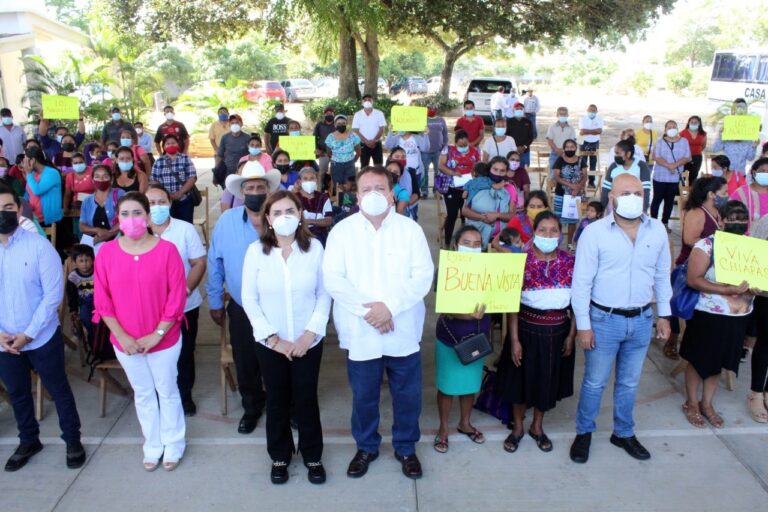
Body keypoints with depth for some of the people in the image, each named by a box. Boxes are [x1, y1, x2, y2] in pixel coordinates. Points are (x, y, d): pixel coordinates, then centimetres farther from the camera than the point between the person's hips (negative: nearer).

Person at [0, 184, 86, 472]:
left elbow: (53, 294, -14)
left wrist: (28, 334, -15)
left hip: (42, 338, -3)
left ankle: (73, 440, 30)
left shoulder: (39, 246, -13)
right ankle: (28, 441, 42)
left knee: (58, 389, 11)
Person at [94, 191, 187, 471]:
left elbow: (176, 298, -14)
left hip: (164, 339, -2)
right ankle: (152, 445, 38)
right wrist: (121, 335, -11)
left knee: (167, 391, 14)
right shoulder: (106, 252, -6)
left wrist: (156, 335, -16)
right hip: (124, 342, 3)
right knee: (143, 394, 19)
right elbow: (102, 300, -5)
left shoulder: (167, 250, -14)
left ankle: (173, 445, 34)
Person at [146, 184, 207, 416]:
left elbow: (199, 263, -6)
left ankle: (185, 396, 32)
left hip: (185, 306, 0)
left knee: (184, 354, 13)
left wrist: (186, 289, -21)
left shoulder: (186, 229, -5)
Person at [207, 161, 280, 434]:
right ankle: (252, 408, 42)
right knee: (246, 364, 17)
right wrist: (215, 302, 4)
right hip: (242, 309, 1)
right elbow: (215, 263, 0)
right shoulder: (226, 221, -8)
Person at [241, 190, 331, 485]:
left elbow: (324, 294, -4)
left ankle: (312, 456, 33)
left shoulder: (314, 247, -7)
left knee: (306, 399, 11)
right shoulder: (256, 250, -7)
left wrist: (311, 333, -12)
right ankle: (279, 457, 36)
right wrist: (273, 338, -11)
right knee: (277, 400, 15)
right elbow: (249, 299, -5)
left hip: (308, 341, 0)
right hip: (269, 343, 1)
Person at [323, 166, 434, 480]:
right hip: (359, 332, 0)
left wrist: (390, 306, -20)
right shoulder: (342, 230, -1)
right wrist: (367, 309, -19)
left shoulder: (410, 229, -1)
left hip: (403, 330, 0)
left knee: (408, 394, 11)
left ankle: (406, 448, 34)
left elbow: (423, 275, -8)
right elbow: (332, 279, -9)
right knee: (363, 395, 14)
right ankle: (366, 447, 37)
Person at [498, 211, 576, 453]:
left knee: (548, 379, 17)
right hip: (527, 329, -2)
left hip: (558, 331, 2)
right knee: (522, 377, 12)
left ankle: (537, 427, 39)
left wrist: (571, 335, 0)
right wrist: (514, 339, -12)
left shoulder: (570, 262, -4)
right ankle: (518, 427, 34)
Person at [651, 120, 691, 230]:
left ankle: (665, 223, 18)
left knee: (670, 200, 8)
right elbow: (657, 158, -9)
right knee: (657, 199, 2)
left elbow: (687, 158, -1)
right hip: (660, 177, -2)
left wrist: (675, 165, -18)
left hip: (675, 177, 2)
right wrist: (668, 165, -24)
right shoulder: (660, 142, 1)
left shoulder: (684, 142, 5)